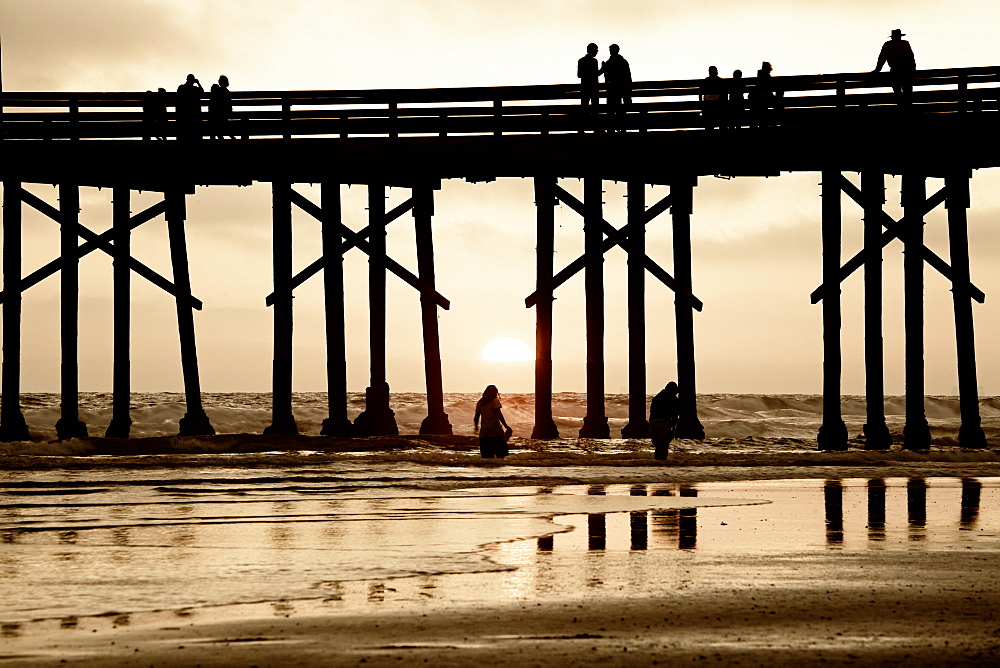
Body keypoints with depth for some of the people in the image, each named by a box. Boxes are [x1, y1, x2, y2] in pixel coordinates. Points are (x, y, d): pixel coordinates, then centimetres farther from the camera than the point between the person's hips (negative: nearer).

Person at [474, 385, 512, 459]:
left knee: (487, 456, 5)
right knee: (500, 454, -2)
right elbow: (499, 414, -14)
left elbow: (476, 417, 11)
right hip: (495, 430, -4)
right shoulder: (495, 401, -3)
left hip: (484, 431, 4)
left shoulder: (480, 403, 10)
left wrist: (476, 427, 29)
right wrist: (506, 426, -13)